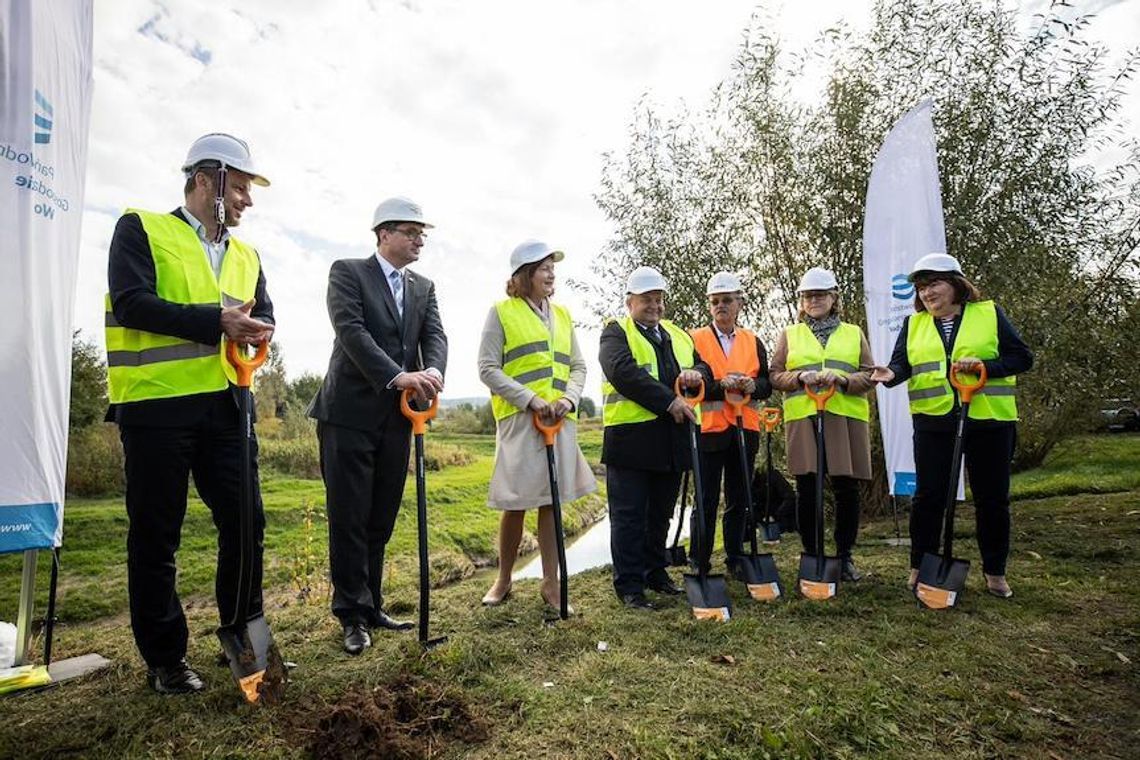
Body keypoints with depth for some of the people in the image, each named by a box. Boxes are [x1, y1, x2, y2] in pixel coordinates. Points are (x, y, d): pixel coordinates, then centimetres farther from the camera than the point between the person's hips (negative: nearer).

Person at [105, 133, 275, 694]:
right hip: (156, 405, -5)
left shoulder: (246, 255, 17)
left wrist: (255, 329, -13)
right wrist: (216, 321, -20)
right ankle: (164, 659, 19)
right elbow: (131, 302, -13)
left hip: (225, 405, 5)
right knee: (155, 537, 5)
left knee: (245, 522, 6)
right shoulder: (141, 228, 1)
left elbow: (264, 315, 11)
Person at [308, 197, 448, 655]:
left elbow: (435, 335, 2)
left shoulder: (423, 288, 16)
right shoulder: (348, 272, 0)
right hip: (350, 414, -5)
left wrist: (432, 370, -20)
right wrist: (397, 376, -25)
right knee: (349, 519, 2)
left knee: (381, 521, 12)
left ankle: (371, 606, 24)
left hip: (397, 418, 5)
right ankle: (353, 615, 13)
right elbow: (351, 330, -15)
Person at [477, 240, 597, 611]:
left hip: (561, 420, 4)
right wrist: (531, 400, -14)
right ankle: (503, 580, 23)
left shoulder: (562, 314, 17)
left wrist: (568, 400, -5)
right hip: (519, 418, -4)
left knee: (552, 500, 7)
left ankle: (550, 583, 18)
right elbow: (488, 368, -4)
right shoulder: (501, 311, 2)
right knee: (516, 504, 3)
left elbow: (578, 366, 15)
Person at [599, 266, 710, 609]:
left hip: (672, 440, 6)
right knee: (629, 516, 1)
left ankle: (655, 572, 32)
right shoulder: (616, 333, -2)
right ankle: (629, 585, 11)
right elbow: (624, 372, -19)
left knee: (660, 514, 17)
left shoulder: (678, 334, 20)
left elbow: (705, 370, 16)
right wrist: (669, 402, -23)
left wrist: (696, 374, -9)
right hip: (630, 437, -6)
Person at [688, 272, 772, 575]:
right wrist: (721, 385, -21)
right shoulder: (696, 339, 1)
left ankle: (735, 558, 27)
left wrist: (751, 386, -13)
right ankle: (700, 564, 12)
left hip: (745, 430, 4)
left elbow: (767, 385, 9)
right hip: (709, 429, -4)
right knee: (706, 502, 2)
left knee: (739, 501, 13)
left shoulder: (753, 341, 13)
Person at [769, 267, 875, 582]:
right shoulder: (789, 335, 14)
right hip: (802, 419, 0)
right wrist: (802, 377, -11)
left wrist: (841, 380, -11)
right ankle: (811, 556, 14)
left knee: (847, 489, 1)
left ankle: (845, 556, 16)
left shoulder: (854, 333, 15)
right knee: (807, 490, 1)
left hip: (846, 418, 1)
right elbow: (775, 376, 8)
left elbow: (869, 376, 8)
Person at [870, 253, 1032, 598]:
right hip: (933, 423, 1)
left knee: (992, 498, 9)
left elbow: (1022, 357, -1)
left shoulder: (989, 314, 3)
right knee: (928, 495, 5)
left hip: (988, 422, -1)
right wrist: (891, 374, -24)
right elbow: (903, 362, -1)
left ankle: (995, 572, 25)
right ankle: (920, 566, 18)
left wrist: (984, 366, -17)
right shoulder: (913, 324, 9)